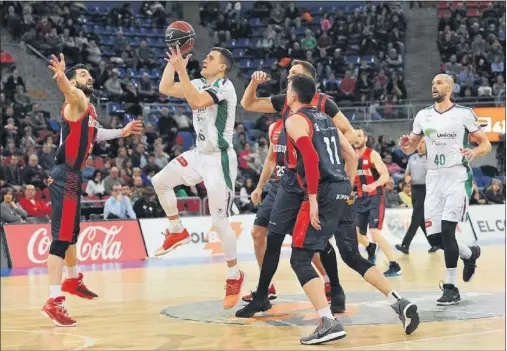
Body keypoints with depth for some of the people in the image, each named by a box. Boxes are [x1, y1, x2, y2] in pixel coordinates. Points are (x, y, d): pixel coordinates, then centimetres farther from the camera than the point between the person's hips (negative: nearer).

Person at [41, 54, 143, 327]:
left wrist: (122, 132, 40)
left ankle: (73, 280, 45)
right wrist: (61, 76, -58)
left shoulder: (89, 108, 17)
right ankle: (54, 302, -18)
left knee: (73, 232, 25)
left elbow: (94, 134, 34)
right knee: (62, 237, -14)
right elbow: (66, 89, -36)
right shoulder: (77, 100, -11)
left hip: (73, 176, 10)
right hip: (64, 176, -10)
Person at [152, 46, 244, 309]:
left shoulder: (224, 86, -17)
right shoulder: (199, 84, 9)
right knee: (160, 181, 6)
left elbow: (196, 102, -33)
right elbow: (165, 89, 6)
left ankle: (235, 275, 9)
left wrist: (182, 69, -31)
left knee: (219, 221, -6)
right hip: (199, 154, 8)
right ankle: (177, 231, 23)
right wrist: (173, 60, 1)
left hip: (219, 159, -8)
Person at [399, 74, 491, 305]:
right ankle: (470, 254, 32)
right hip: (433, 179, 5)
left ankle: (451, 288, -8)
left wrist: (474, 152, -23)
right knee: (434, 237, 2)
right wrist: (405, 145, -9)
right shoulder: (423, 116, 10)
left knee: (447, 230, -17)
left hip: (457, 177, -5)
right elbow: (410, 149, 16)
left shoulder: (464, 114, -3)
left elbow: (486, 145, -1)